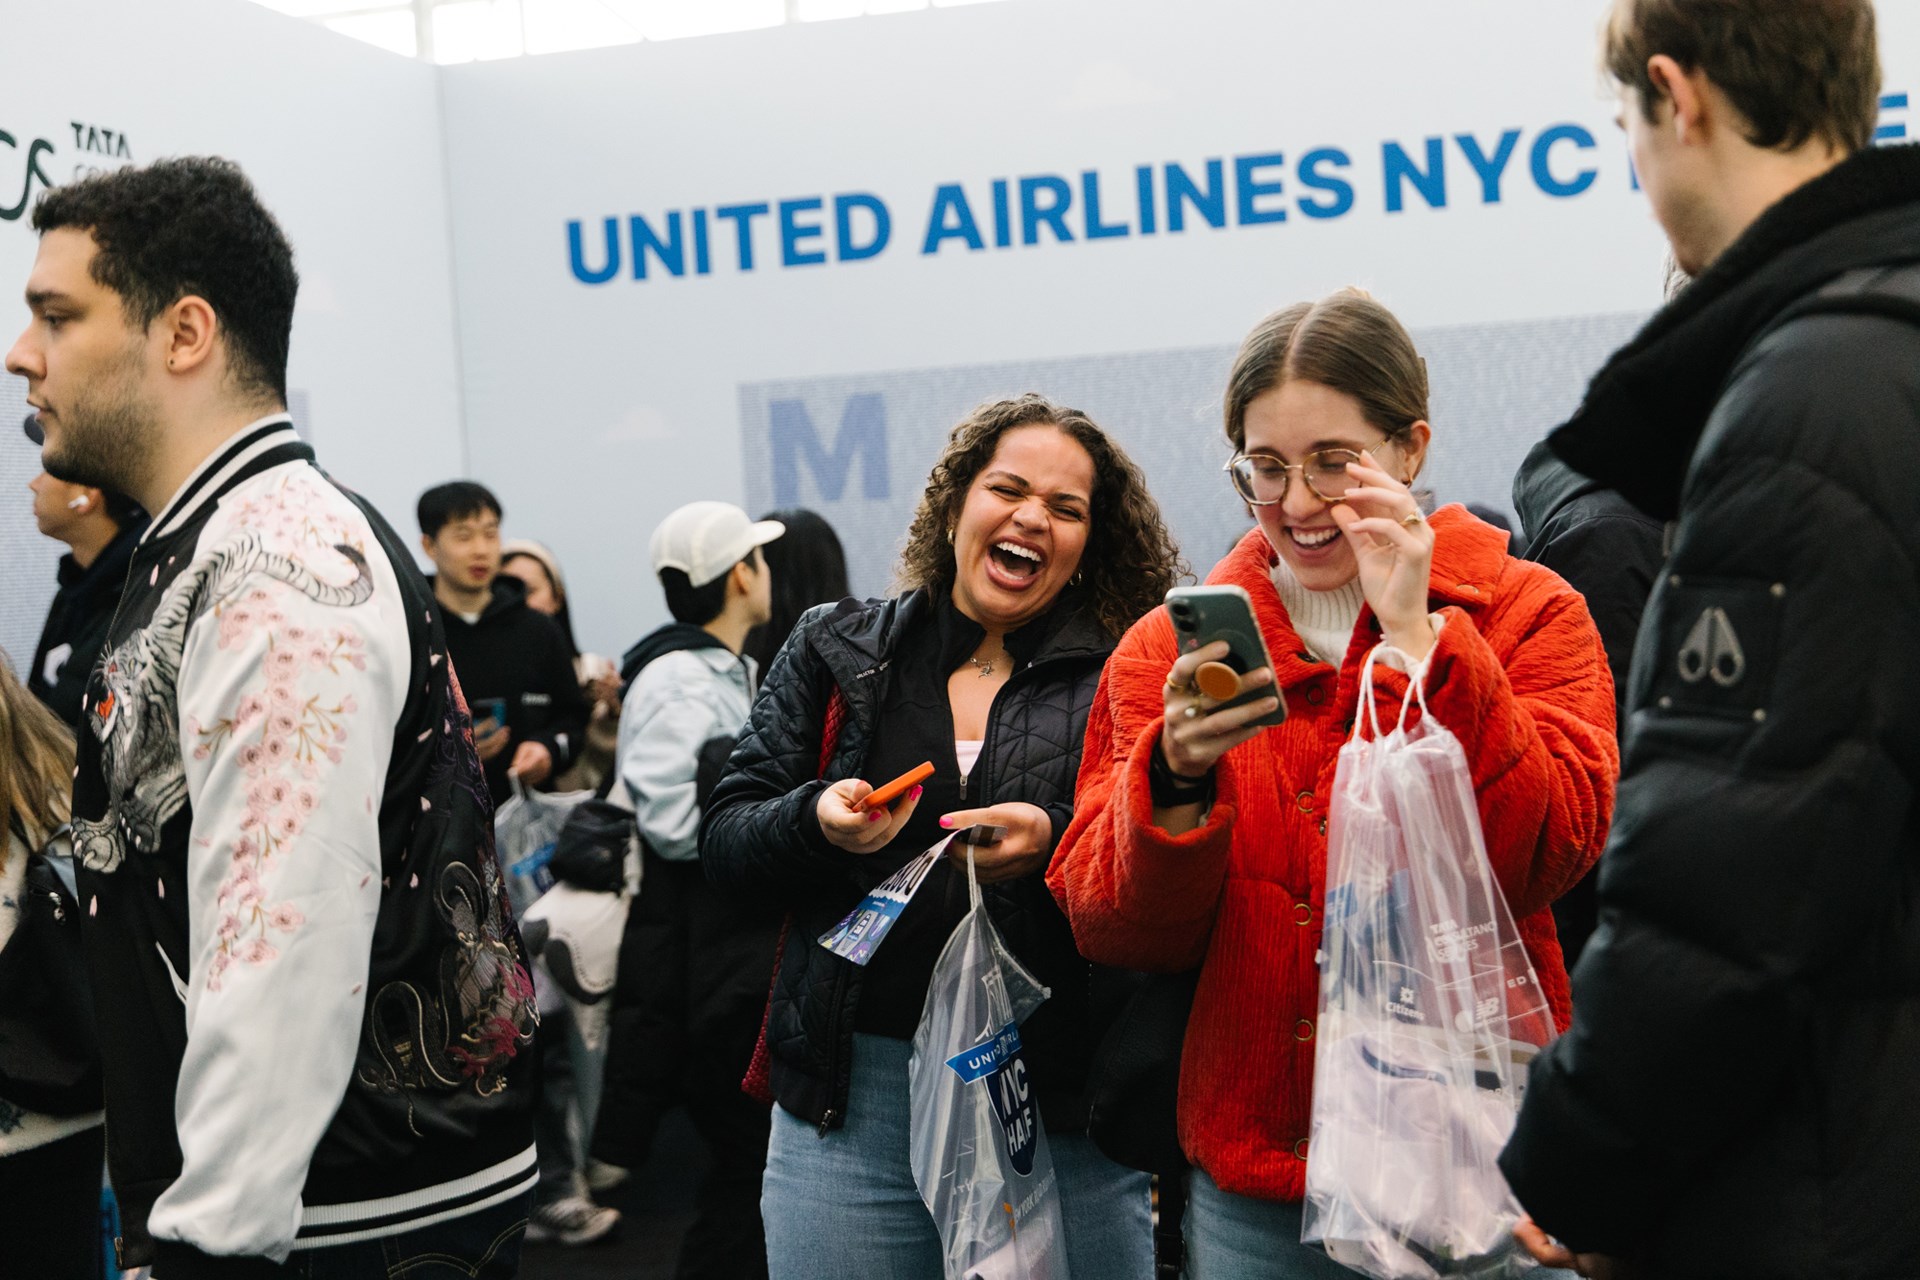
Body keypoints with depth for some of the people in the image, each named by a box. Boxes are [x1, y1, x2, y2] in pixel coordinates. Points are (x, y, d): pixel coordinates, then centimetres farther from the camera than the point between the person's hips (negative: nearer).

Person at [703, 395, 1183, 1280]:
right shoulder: (836, 652, 8)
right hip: (849, 1101, 2)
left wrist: (1053, 844, -23)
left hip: (1061, 1102, -1)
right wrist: (817, 822, -14)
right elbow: (724, 842, 6)